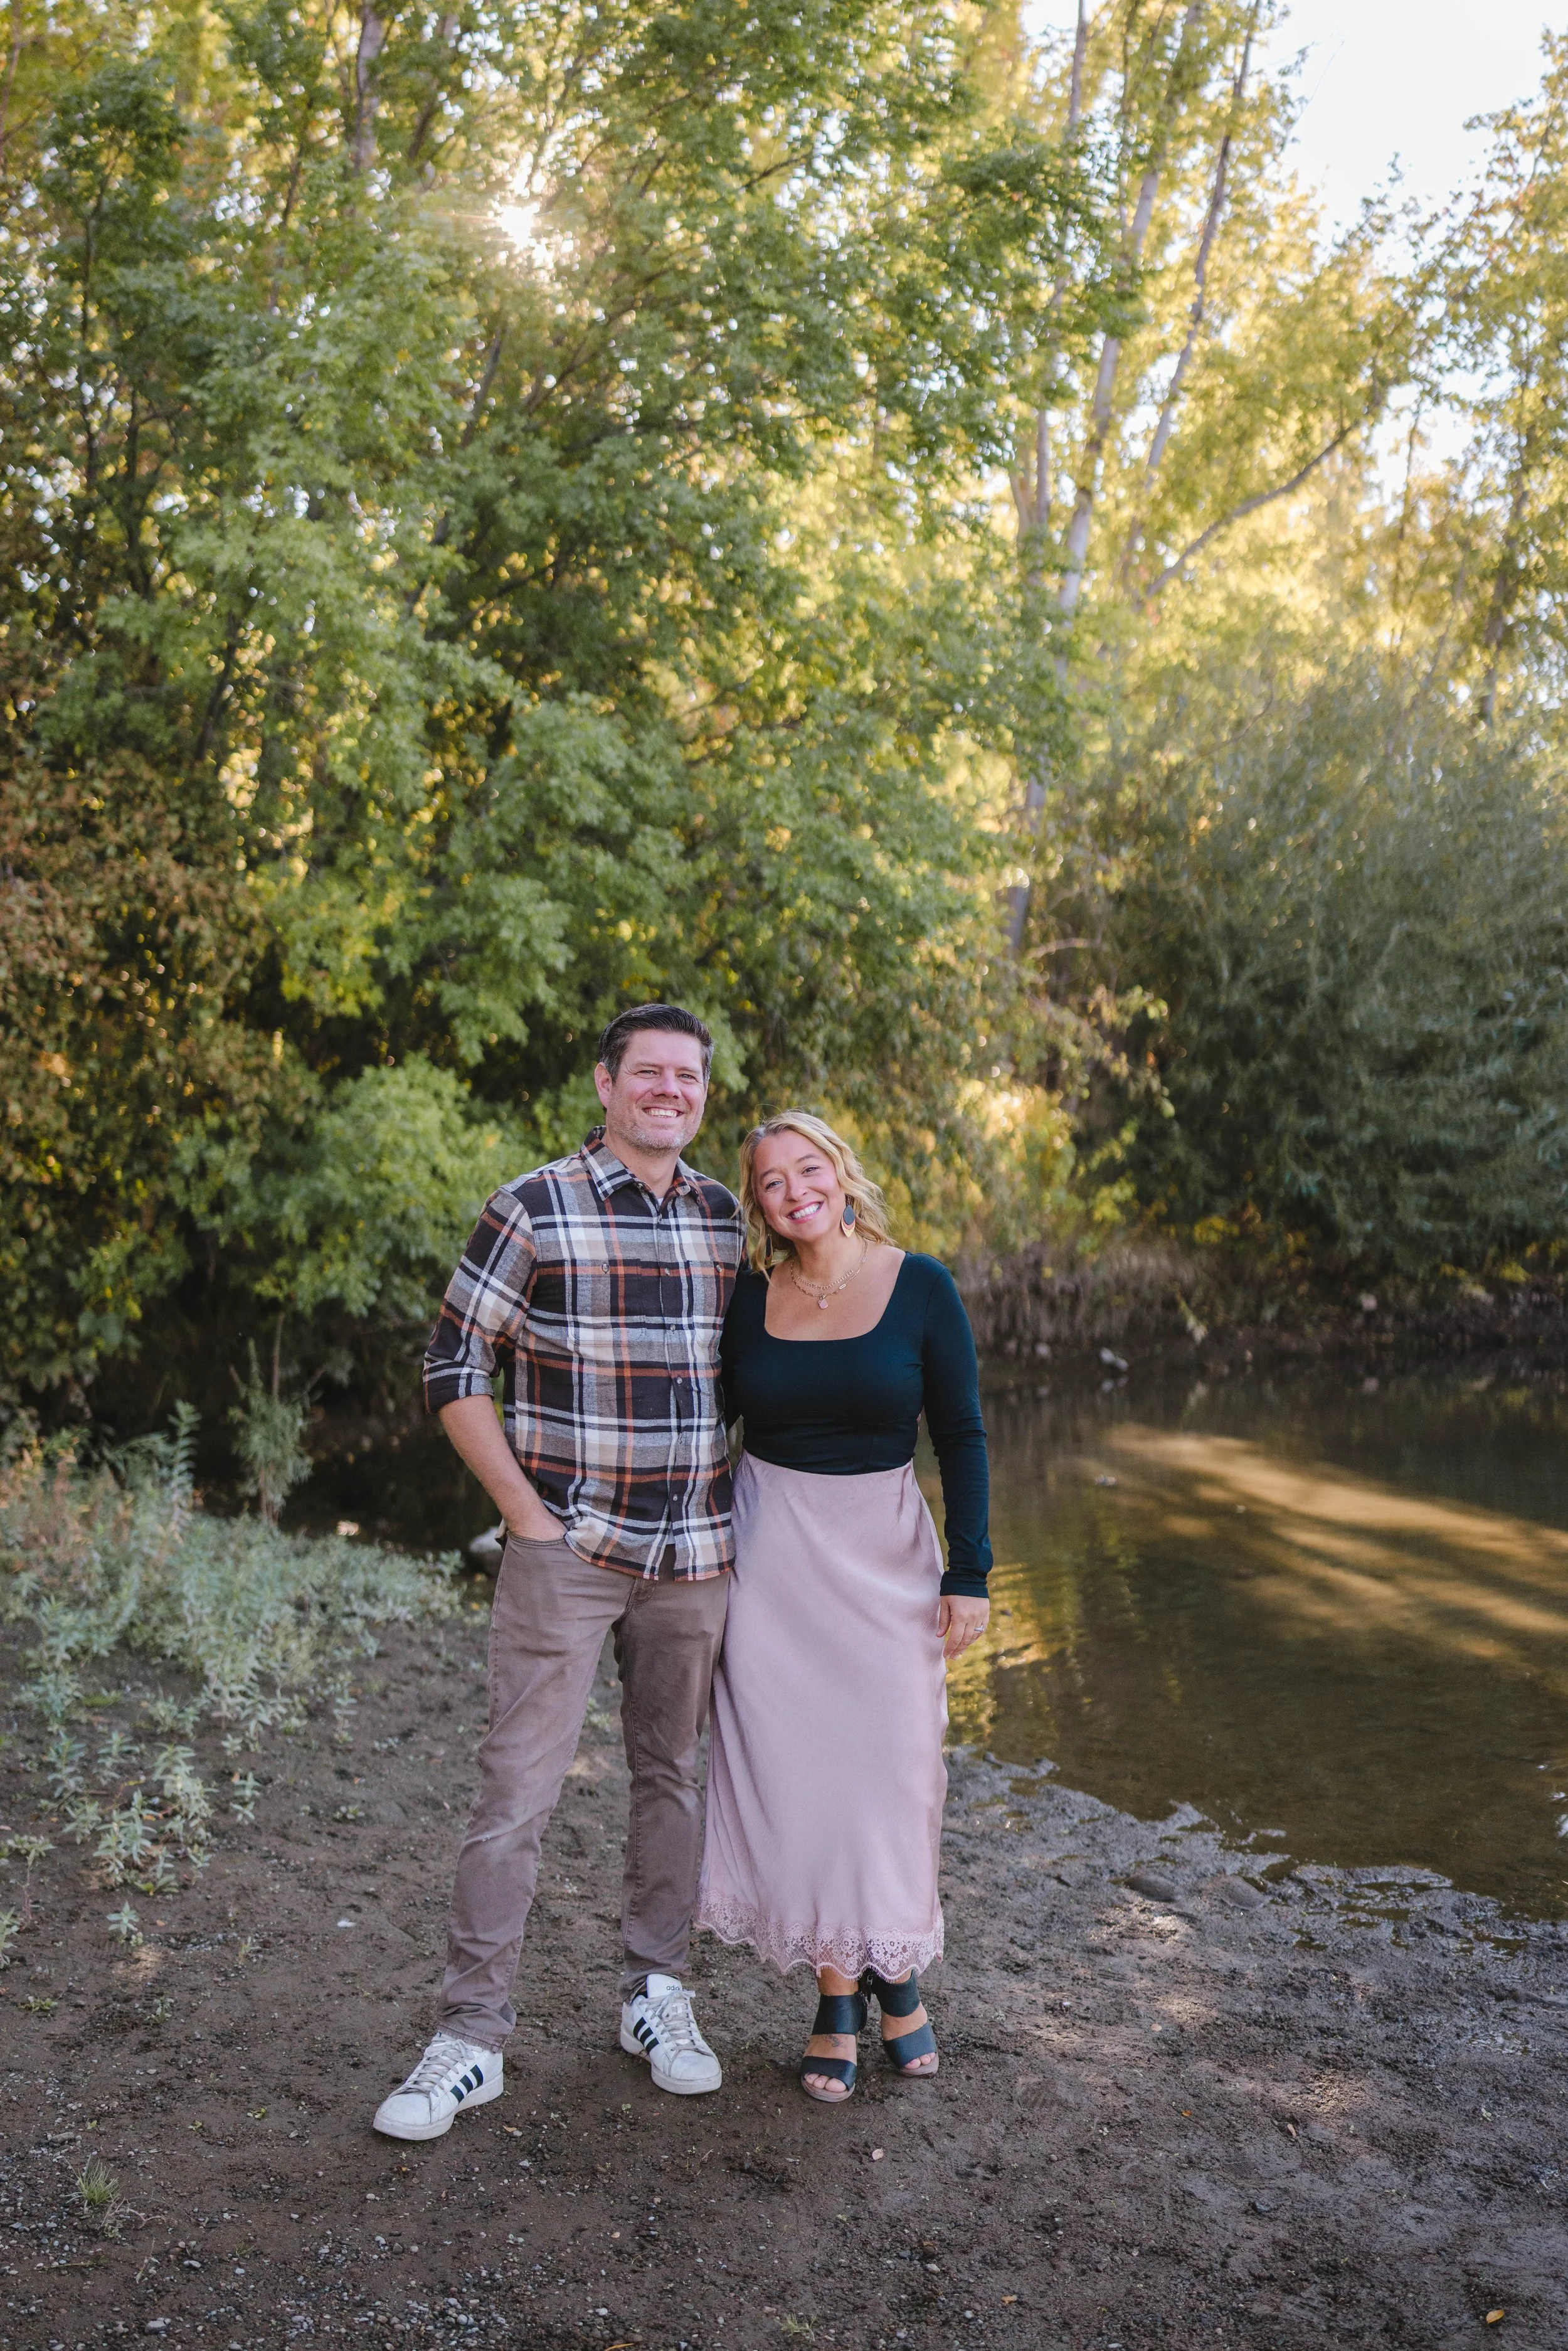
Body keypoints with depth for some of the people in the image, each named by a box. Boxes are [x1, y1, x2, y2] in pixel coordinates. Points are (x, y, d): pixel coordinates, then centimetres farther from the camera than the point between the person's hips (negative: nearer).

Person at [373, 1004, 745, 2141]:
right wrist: (524, 1507, -8)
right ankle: (472, 2036, 10)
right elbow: (456, 1369, -5)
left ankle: (658, 1994, 30)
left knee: (674, 1774, 14)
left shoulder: (728, 1218, 7)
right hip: (567, 1549, -4)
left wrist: (734, 1491, 11)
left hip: (695, 1554, 4)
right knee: (517, 1788, -2)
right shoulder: (532, 1211, -7)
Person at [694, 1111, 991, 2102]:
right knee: (793, 1762, 3)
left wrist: (969, 1572, -6)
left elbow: (962, 1437, -3)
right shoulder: (750, 1297, -1)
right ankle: (838, 1996, 18)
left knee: (892, 1760, 2)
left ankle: (899, 1970, 27)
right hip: (773, 1547, 2)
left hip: (886, 1547, -1)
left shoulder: (921, 1288, -6)